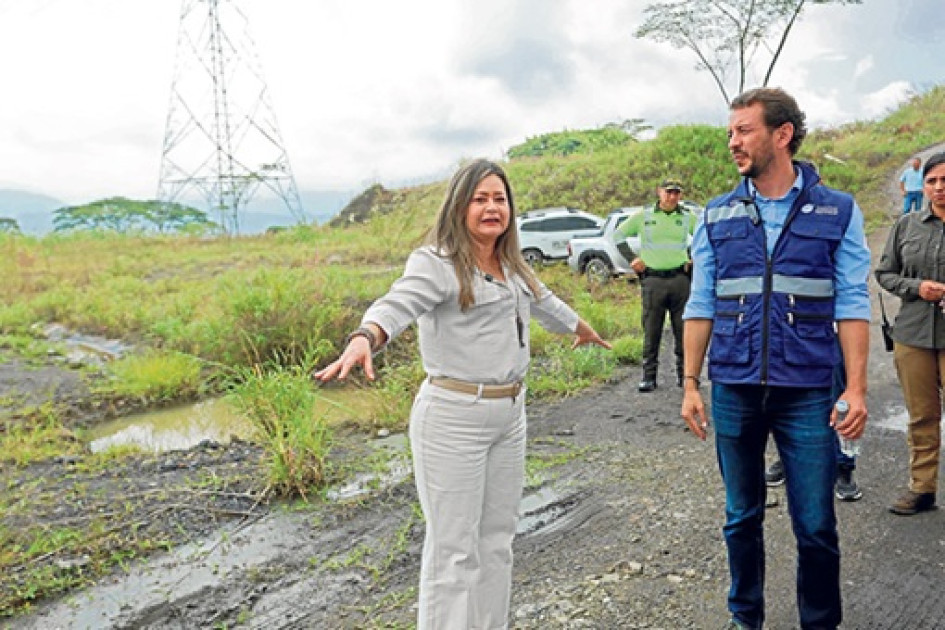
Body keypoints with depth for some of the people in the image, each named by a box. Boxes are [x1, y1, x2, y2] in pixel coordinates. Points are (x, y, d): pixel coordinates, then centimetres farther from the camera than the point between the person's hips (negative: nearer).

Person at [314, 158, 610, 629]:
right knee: (454, 548, -3)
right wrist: (363, 340, -51)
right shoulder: (436, 263, -11)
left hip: (510, 414, 8)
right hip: (453, 417, -8)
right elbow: (398, 305, -30)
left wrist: (582, 329, 48)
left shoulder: (512, 266, 14)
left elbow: (544, 302, 32)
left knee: (497, 540, 16)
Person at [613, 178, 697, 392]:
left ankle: (684, 374, 12)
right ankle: (649, 376, 7)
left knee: (684, 330, 3)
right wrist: (632, 258, 5)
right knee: (651, 332, 0)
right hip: (652, 280, -1)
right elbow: (618, 235, 14)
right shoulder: (643, 216, 6)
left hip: (680, 279, 1)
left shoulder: (688, 218, 10)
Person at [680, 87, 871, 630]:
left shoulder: (838, 211, 1)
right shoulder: (718, 216, 6)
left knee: (816, 527, 4)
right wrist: (691, 384, 4)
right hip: (734, 391, 2)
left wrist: (857, 387, -9)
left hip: (807, 392, -2)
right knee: (742, 518, 14)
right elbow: (701, 306, 7)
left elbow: (852, 305, -1)